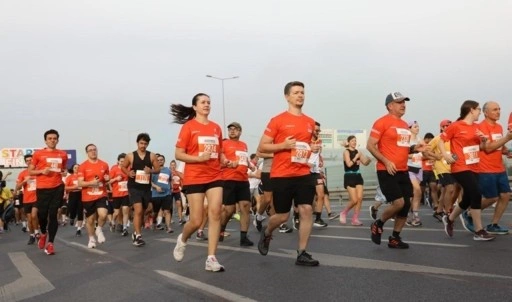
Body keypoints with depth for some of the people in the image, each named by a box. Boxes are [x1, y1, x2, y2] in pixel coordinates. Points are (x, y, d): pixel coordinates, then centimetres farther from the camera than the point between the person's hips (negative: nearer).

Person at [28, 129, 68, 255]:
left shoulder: (63, 154, 8)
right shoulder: (38, 154, 1)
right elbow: (30, 171, 6)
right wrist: (42, 171, -12)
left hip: (57, 188, 1)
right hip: (42, 189, -1)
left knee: (53, 215, 0)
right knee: (42, 213, 1)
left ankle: (50, 243, 7)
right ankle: (43, 233, 34)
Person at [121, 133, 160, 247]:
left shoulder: (152, 156, 1)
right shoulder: (130, 156, -2)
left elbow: (158, 169, 5)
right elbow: (123, 167, 11)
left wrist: (151, 170, -16)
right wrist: (128, 173, -9)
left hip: (146, 187, 3)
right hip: (134, 187, -3)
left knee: (142, 211, 14)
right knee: (138, 210, -17)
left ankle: (135, 233, 33)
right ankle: (138, 236, -13)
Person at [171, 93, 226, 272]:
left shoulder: (216, 128, 9)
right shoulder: (188, 126, -4)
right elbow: (178, 154, -7)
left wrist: (224, 161, 0)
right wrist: (199, 158, -20)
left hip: (215, 177, 4)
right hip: (194, 178, -4)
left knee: (215, 213, -8)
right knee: (196, 220, -1)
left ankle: (211, 259, -2)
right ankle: (182, 240, 34)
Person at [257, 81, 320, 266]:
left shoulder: (310, 122, 11)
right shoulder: (277, 120, -5)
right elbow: (261, 147, -4)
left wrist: (314, 148, 4)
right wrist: (284, 145, -18)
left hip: (303, 174, 5)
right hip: (282, 175, -4)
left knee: (307, 210, -5)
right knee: (282, 215, 4)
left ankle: (302, 254, 6)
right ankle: (266, 233, 38)